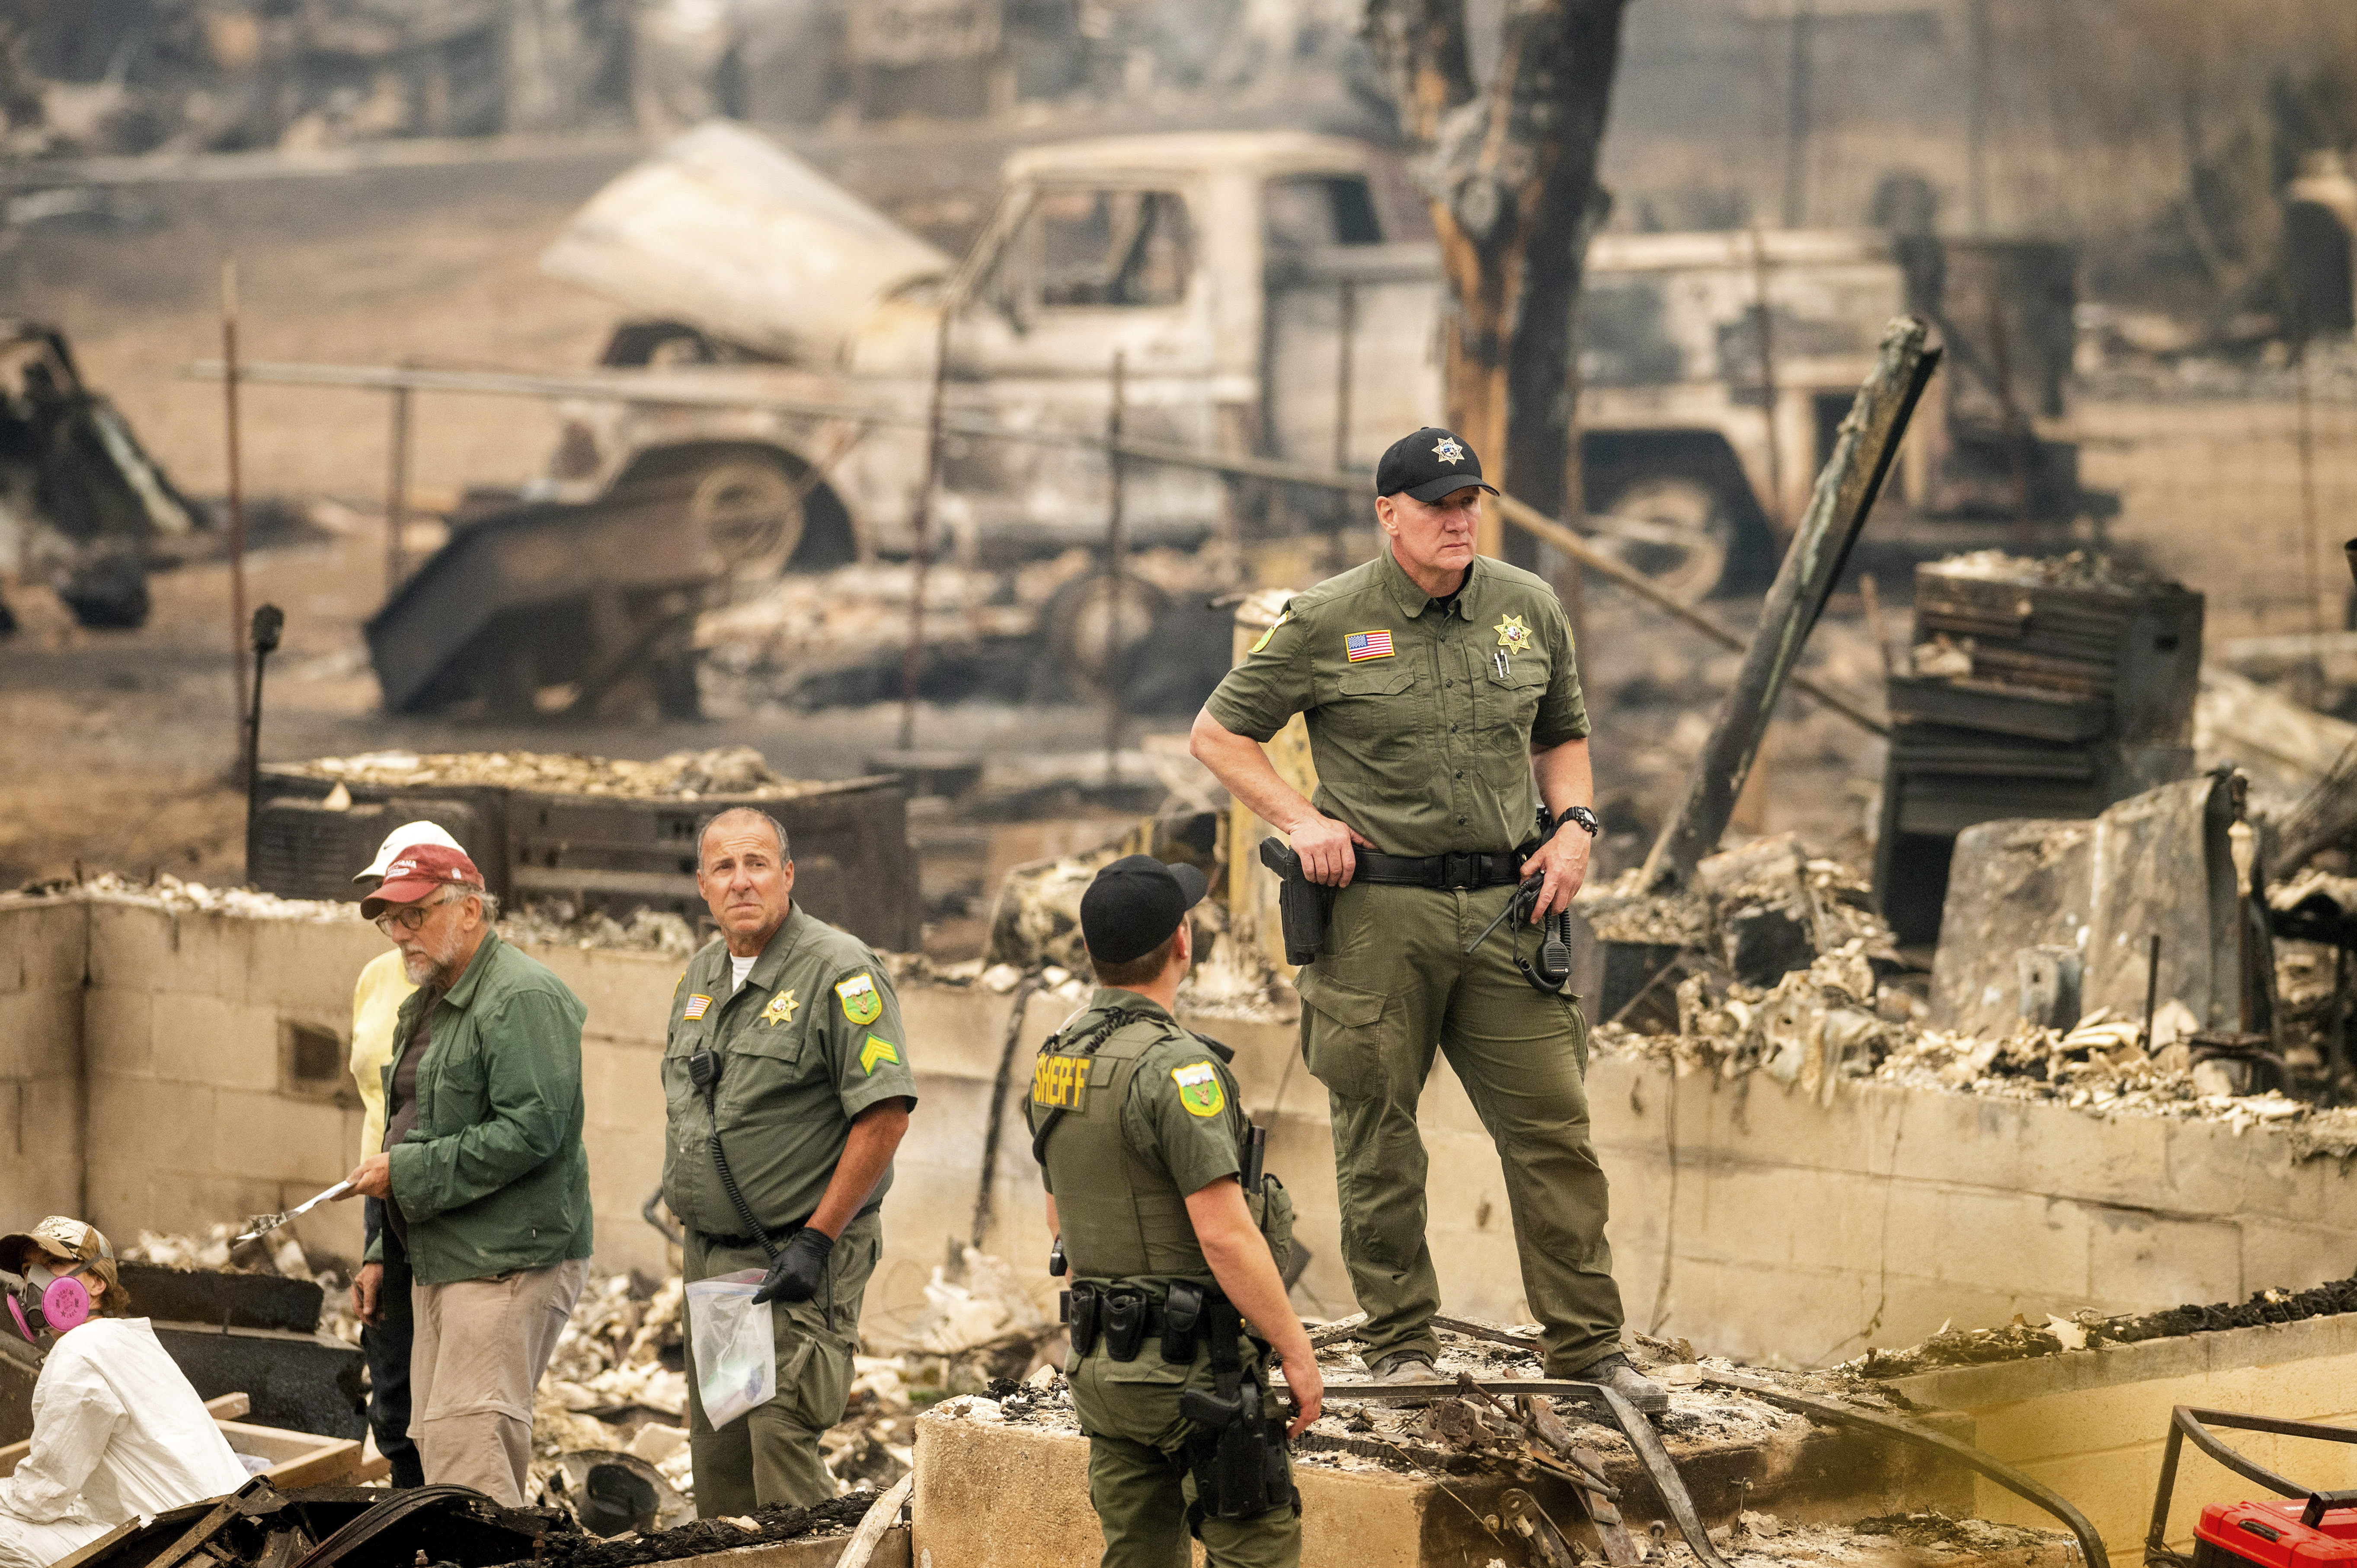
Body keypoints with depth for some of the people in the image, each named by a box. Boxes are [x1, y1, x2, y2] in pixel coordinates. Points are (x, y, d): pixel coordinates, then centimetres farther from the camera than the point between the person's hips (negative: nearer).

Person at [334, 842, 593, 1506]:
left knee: (468, 1452, -16)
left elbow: (530, 1130, -23)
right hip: (440, 1263, 10)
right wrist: (385, 1253, 24)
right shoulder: (424, 1006, 20)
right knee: (435, 1445, 10)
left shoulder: (523, 1000, -13)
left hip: (508, 1263, -10)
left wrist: (408, 1171, -18)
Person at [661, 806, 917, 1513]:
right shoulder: (701, 976, 12)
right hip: (711, 1256, 8)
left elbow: (886, 1112, -19)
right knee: (716, 1450, 11)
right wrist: (691, 1216, 17)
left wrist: (815, 1240, -20)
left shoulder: (839, 970, -13)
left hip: (801, 1254, -8)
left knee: (780, 1436, -16)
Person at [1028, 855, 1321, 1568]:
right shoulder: (1176, 1067, -19)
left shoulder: (1057, 1058, 8)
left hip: (1100, 1359, 8)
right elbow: (1224, 1234, -22)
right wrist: (1296, 1349, -14)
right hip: (1191, 1365, -8)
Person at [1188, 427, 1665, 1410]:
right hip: (1377, 908, -3)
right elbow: (1219, 734, 5)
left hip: (1503, 905, 3)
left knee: (1554, 1126, -1)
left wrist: (1573, 825, 5)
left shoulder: (1531, 610, 8)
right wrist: (1301, 820, -6)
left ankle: (1586, 1346, 6)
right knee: (1379, 1137, 4)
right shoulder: (1327, 624, -3)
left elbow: (1562, 735, 23)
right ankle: (1400, 1345, 16)